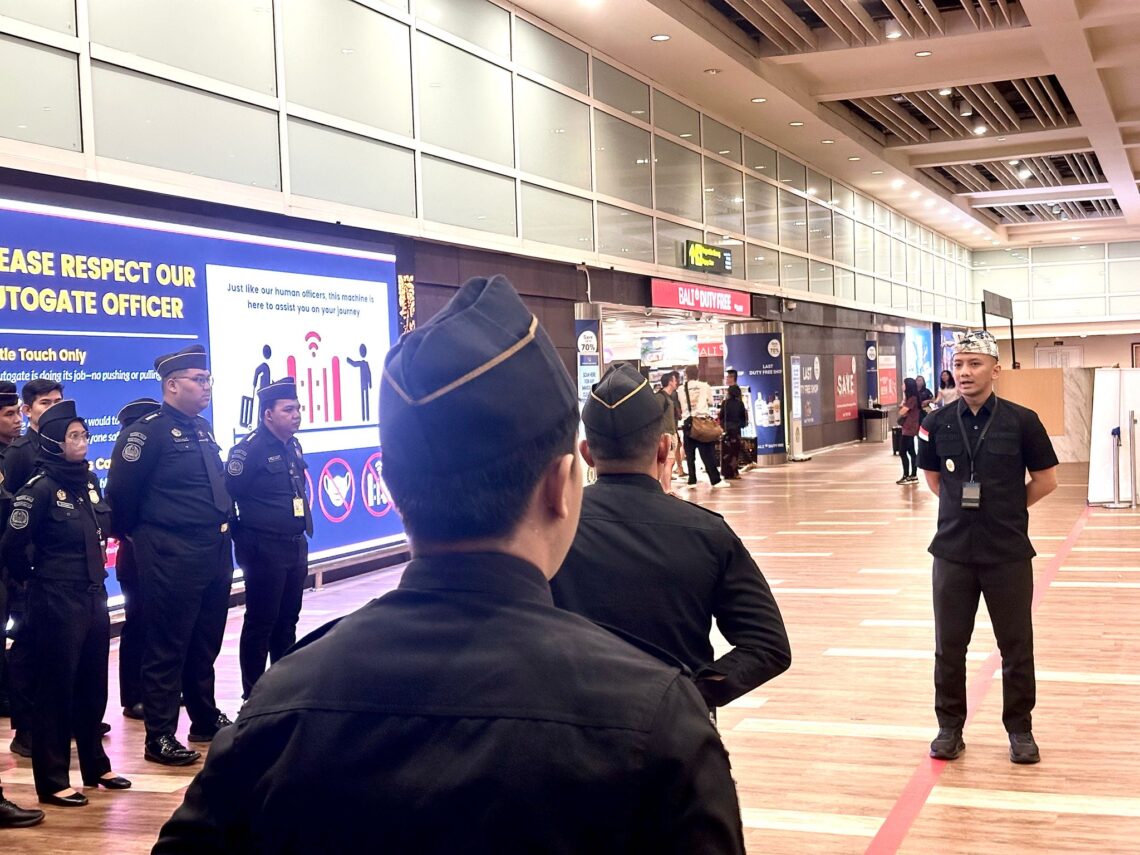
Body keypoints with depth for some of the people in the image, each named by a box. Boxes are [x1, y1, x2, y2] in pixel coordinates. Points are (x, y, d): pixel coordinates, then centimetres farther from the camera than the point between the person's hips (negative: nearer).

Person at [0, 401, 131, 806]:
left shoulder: (90, 481, 8)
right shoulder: (40, 488, -14)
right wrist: (35, 578, 0)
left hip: (94, 596, 7)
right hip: (56, 602, -7)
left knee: (93, 685, 15)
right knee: (56, 687, 1)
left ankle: (95, 766, 28)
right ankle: (52, 781, 9)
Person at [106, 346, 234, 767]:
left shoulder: (201, 429, 13)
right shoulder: (150, 431, -12)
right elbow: (120, 491, -12)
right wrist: (137, 534, 0)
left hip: (216, 554, 8)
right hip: (172, 558, -8)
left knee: (205, 644, 17)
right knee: (167, 648, 0)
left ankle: (206, 719, 29)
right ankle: (160, 737, 7)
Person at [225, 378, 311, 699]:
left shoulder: (293, 446, 11)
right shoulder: (250, 448, -15)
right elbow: (228, 493, -16)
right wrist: (243, 536, -10)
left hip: (295, 545, 8)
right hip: (264, 549, -8)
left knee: (287, 620, 15)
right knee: (260, 623, 0)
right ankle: (253, 694, 10)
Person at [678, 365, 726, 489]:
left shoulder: (681, 390, 2)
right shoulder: (704, 386, 2)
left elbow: (680, 408, 4)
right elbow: (711, 402, 12)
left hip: (687, 422, 1)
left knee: (690, 453, 7)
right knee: (708, 453, 0)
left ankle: (692, 480, 7)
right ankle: (715, 480, -3)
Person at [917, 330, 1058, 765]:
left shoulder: (1021, 421, -8)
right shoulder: (937, 423, -1)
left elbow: (1046, 479, 1)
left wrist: (1006, 509, 3)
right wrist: (963, 507, 6)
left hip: (1009, 554, -2)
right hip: (952, 551, 2)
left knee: (1016, 646, 8)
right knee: (949, 646, 10)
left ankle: (1020, 729, 25)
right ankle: (949, 727, 25)